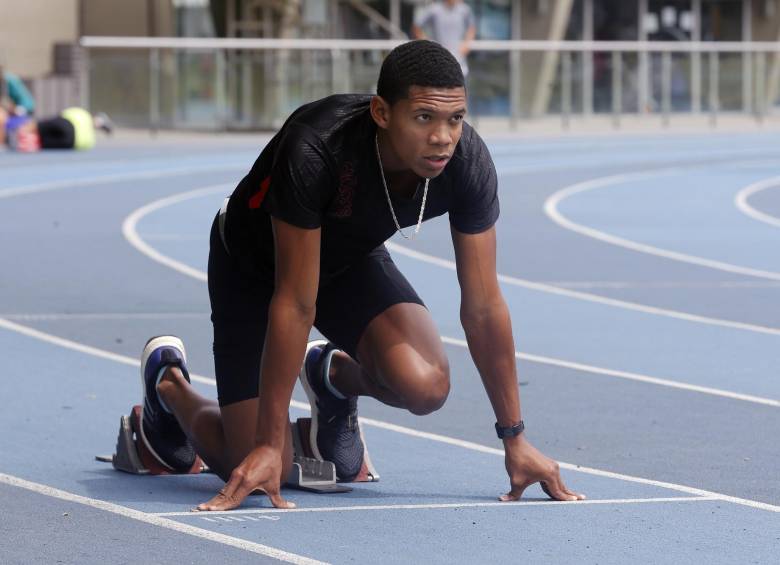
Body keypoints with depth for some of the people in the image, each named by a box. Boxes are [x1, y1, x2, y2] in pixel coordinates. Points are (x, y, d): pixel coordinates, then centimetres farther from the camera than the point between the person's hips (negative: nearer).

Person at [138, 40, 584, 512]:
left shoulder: (467, 162, -28)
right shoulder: (314, 150, -41)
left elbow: (483, 306, -17)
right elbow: (295, 306, -36)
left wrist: (515, 438, -13)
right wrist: (268, 445, -33)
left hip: (353, 259, 4)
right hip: (255, 265, -4)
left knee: (424, 385, -26)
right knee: (257, 469, -10)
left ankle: (336, 374, 12)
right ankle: (167, 381, 23)